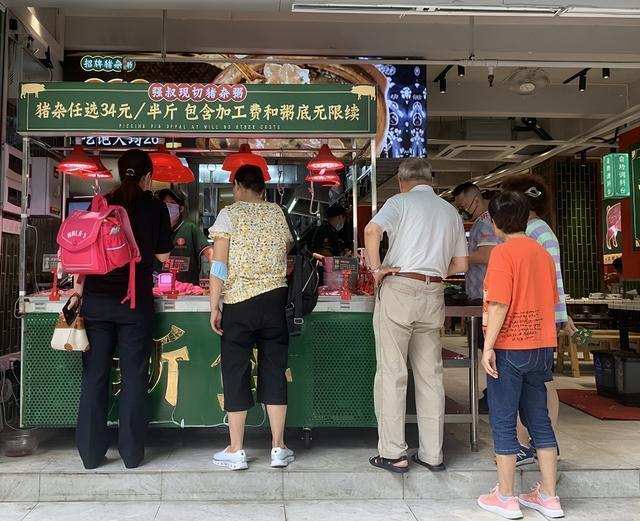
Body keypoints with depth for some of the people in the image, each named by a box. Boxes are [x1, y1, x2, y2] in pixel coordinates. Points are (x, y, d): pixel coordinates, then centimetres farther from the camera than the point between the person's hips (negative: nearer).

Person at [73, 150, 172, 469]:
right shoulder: (155, 207, 0)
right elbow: (163, 256, 5)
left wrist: (79, 288, 16)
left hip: (96, 298, 2)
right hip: (135, 301, -2)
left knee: (94, 374, 9)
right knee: (133, 376, 6)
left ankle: (91, 453, 16)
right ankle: (131, 453, 11)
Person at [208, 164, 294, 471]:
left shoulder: (229, 214, -2)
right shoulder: (278, 213, 9)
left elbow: (219, 266, -7)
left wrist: (215, 307, -3)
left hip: (239, 303, -3)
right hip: (275, 300, 3)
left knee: (236, 374, 6)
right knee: (274, 372, 10)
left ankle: (236, 451, 12)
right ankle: (278, 448, 15)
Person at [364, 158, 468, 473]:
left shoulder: (401, 201, 2)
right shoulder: (450, 211, 18)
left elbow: (372, 230, -19)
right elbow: (461, 264, 17)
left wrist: (376, 269, -10)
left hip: (399, 289, -5)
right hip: (434, 294, 5)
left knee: (391, 374, 1)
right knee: (430, 376, 10)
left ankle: (393, 454, 5)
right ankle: (432, 454, 17)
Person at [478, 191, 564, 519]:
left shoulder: (503, 252, -11)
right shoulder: (542, 253, 10)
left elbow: (499, 304, -19)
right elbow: (551, 301, 16)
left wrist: (488, 346, -16)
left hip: (509, 348, -7)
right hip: (541, 347, 7)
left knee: (503, 422, 4)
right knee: (539, 419, 14)